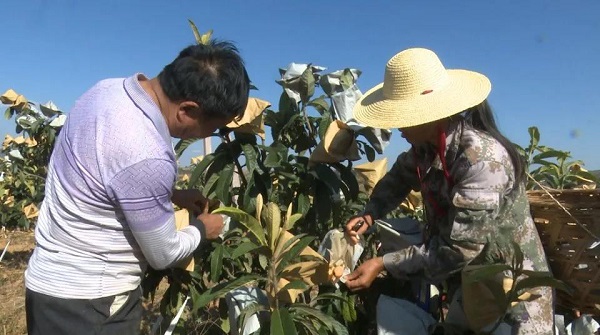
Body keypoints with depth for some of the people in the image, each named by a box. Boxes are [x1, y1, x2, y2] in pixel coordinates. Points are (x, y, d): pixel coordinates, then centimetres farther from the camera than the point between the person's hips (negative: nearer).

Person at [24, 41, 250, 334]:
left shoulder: (110, 89, -7)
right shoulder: (146, 157, -34)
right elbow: (163, 255, -18)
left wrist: (173, 195, 6)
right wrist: (202, 229, 0)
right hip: (86, 299, -8)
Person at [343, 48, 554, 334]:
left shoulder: (482, 159, -32)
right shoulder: (428, 144, -8)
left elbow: (457, 250, -30)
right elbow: (401, 175, 12)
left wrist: (383, 264, -26)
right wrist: (370, 213, -5)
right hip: (467, 280, 7)